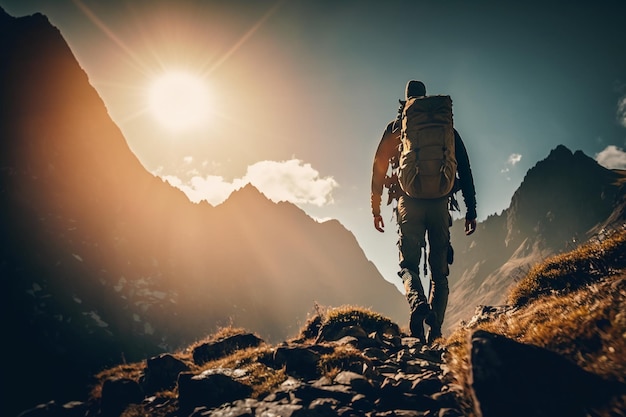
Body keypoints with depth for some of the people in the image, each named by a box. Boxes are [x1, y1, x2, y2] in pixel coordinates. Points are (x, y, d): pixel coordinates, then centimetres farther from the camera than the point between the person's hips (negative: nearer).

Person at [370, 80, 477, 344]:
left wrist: (376, 208, 10)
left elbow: (378, 168, 5)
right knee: (439, 271, 8)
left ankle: (418, 303, -25)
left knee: (409, 264, 6)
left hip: (409, 202, -1)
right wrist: (471, 210, 11)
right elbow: (465, 170, 9)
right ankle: (435, 332, 3)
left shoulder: (396, 127, 10)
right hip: (440, 203, 1)